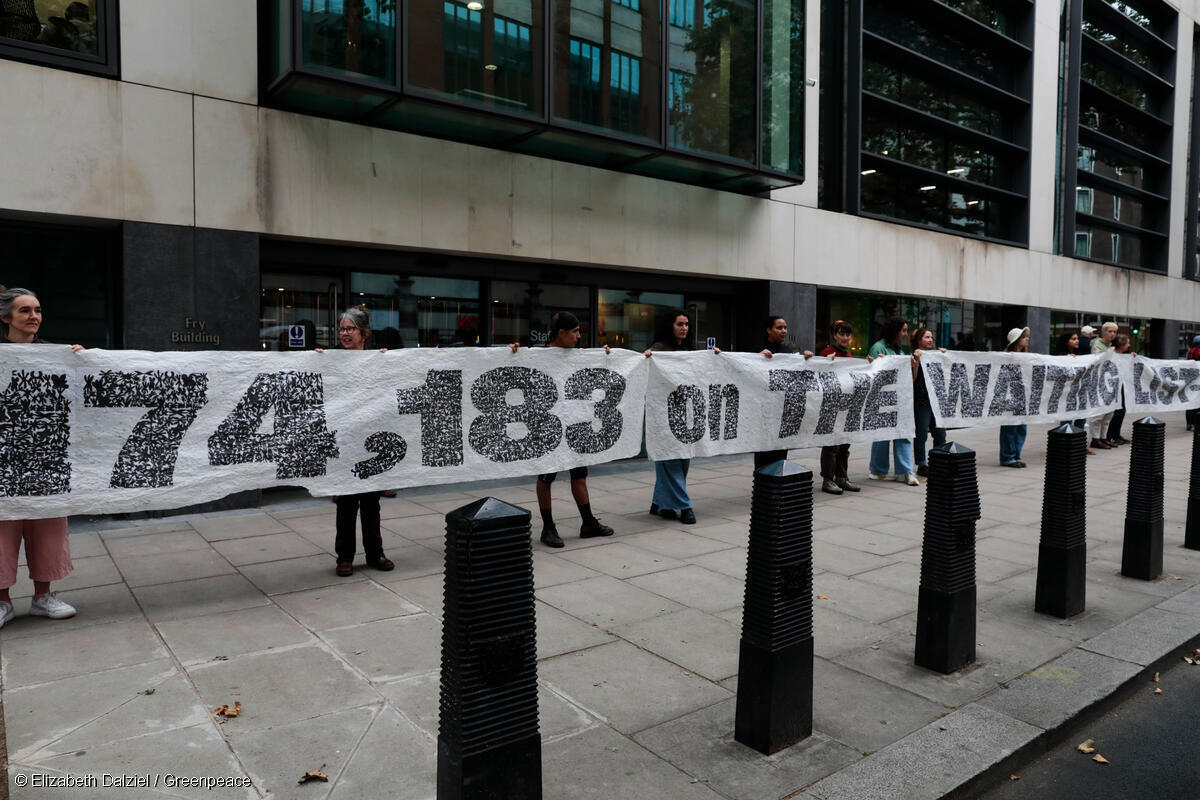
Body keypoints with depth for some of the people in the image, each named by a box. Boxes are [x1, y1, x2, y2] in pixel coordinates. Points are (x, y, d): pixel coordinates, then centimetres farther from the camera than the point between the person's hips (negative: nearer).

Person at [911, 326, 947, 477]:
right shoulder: (914, 356, -3)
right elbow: (912, 379, -12)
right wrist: (917, 360, -19)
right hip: (921, 401, -6)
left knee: (940, 433, 8)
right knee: (921, 435, -1)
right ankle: (921, 466, 8)